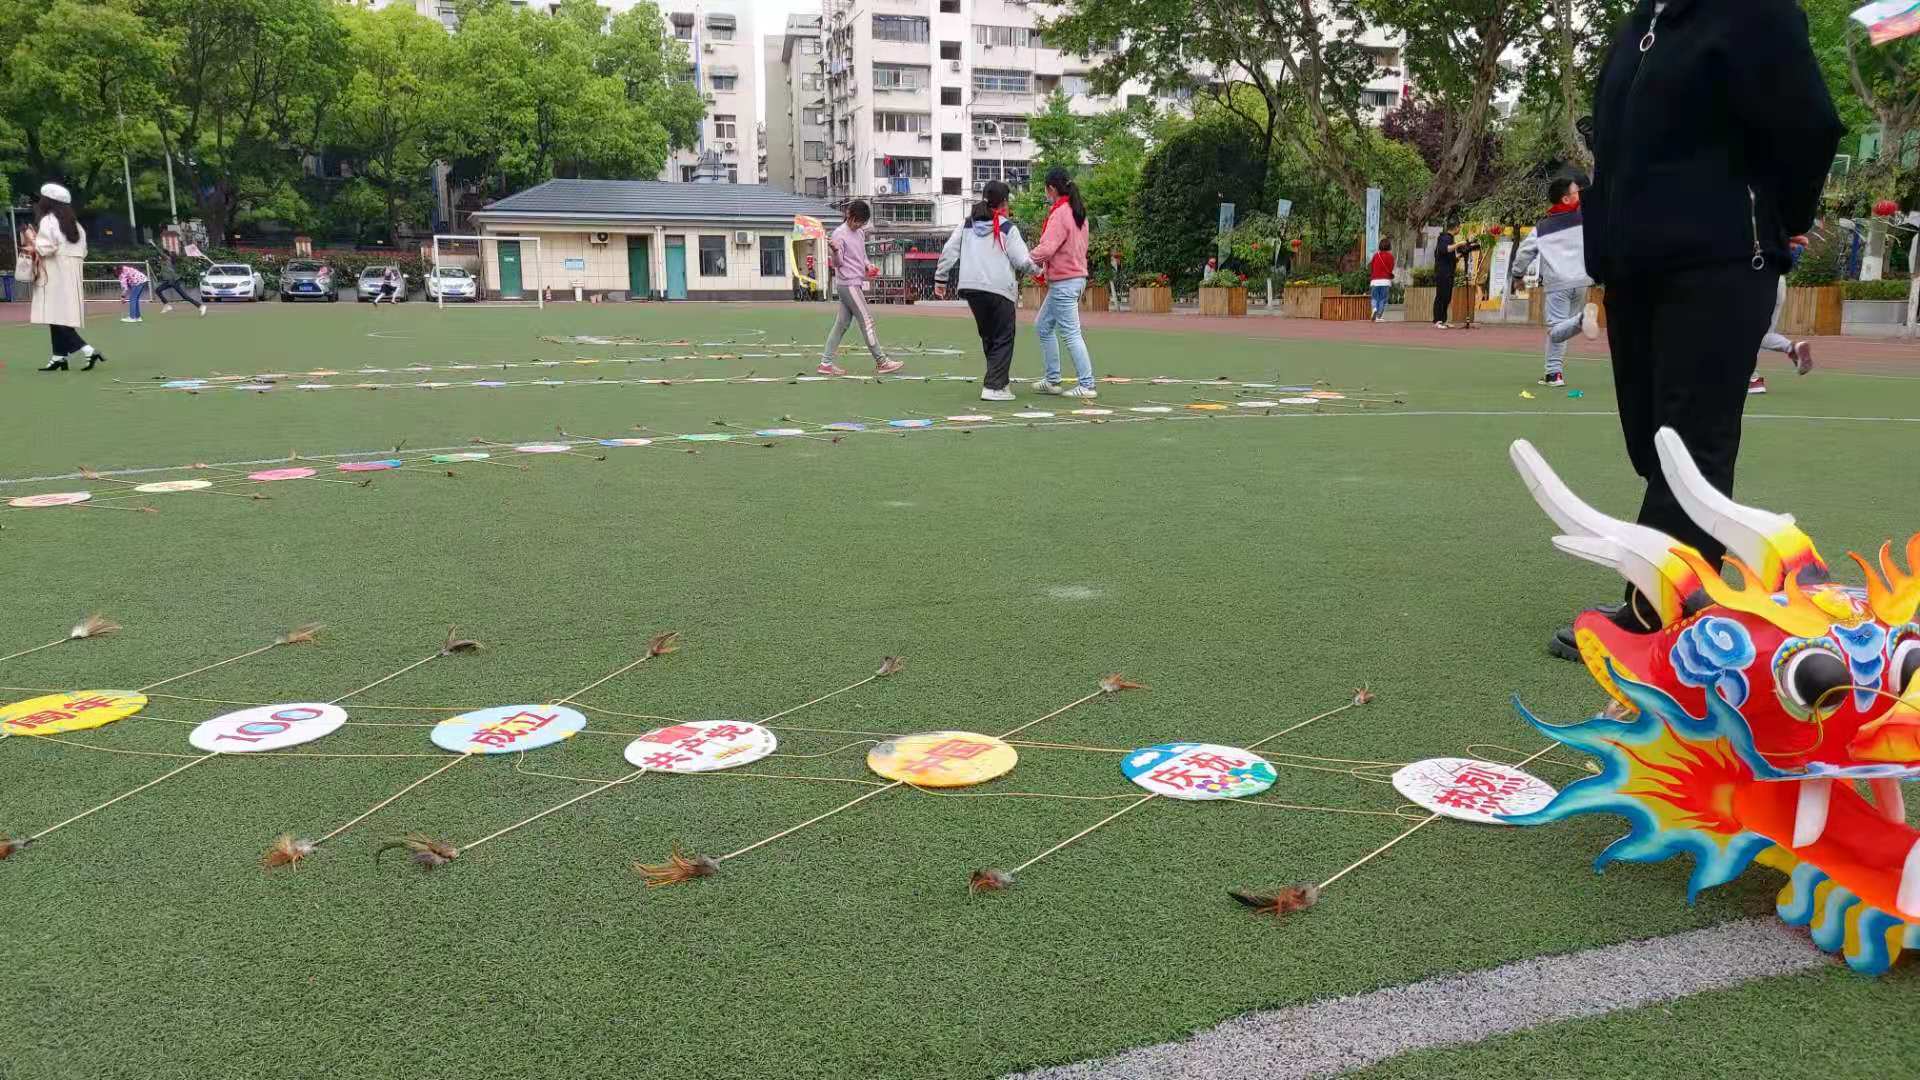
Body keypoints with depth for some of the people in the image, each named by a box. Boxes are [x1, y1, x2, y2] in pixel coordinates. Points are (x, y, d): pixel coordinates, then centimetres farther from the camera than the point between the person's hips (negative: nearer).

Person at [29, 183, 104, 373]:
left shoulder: (48, 221, -10)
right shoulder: (73, 223, 13)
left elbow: (45, 248, -18)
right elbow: (83, 251, 13)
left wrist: (33, 244, 1)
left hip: (55, 275, -8)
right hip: (71, 275, 8)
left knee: (57, 318, -9)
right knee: (63, 318, 10)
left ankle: (88, 350, -21)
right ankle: (59, 357, 10)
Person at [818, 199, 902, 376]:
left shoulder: (860, 232, 13)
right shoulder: (839, 234, -11)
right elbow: (837, 263, -11)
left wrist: (868, 265, 5)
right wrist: (834, 250, -31)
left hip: (856, 283, 8)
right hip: (848, 284, -8)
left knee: (842, 323, 7)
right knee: (866, 320, -6)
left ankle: (826, 363, 9)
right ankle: (881, 362, -3)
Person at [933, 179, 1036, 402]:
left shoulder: (967, 224, 11)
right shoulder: (1007, 227, -3)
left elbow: (949, 251, 8)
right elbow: (1023, 261, -4)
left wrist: (940, 278, 16)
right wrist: (1037, 269, 16)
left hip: (971, 288, 5)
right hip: (999, 289, -5)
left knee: (988, 337, 18)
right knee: (1003, 340, 2)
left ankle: (997, 381, 22)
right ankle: (993, 387, -7)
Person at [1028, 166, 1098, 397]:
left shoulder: (1060, 213, -16)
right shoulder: (1078, 211, 13)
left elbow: (1047, 248, -24)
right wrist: (1046, 268, 12)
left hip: (1063, 282, -10)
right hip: (1076, 276, 10)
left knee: (1070, 334, -6)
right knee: (1043, 326, 18)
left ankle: (1086, 385, -5)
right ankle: (1052, 379, 21)